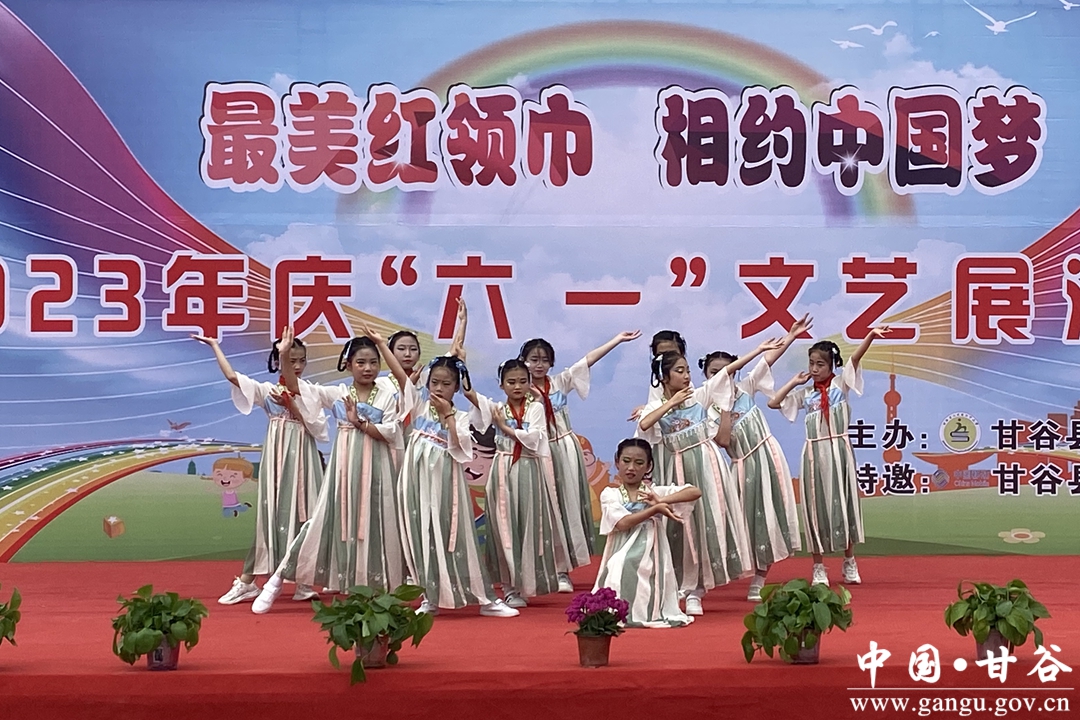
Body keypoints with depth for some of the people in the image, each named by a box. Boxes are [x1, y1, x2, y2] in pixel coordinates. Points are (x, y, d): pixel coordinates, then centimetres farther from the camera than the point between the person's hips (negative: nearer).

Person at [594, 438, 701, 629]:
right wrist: (656, 509, -18)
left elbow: (695, 492, -4)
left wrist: (662, 501, -16)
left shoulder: (657, 492, 9)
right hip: (622, 564, -1)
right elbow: (622, 522, -13)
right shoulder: (609, 494, 6)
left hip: (651, 563, 1)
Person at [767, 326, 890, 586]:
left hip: (839, 450, -2)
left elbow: (856, 358, -12)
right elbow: (773, 402, 6)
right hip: (814, 453, 2)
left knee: (843, 502, 5)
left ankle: (849, 562, 20)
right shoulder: (805, 394, 9)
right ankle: (818, 567, 12)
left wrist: (869, 337, -27)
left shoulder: (840, 383, 3)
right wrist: (794, 382, 6)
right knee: (816, 506, 4)